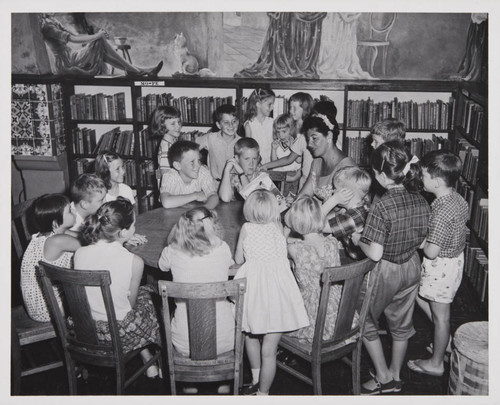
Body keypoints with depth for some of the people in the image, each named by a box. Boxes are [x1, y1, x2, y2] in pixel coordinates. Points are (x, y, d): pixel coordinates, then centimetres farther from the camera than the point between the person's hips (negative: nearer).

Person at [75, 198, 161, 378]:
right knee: (148, 294, 23)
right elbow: (131, 303, -9)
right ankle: (150, 362, 34)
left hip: (87, 331, 5)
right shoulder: (134, 262, -23)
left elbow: (85, 296, 3)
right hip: (120, 334, -5)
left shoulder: (79, 253, -11)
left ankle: (147, 360, 33)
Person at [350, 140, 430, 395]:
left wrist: (358, 239, -9)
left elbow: (375, 254, -26)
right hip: (412, 268, 7)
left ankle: (383, 377, 25)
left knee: (365, 322, 17)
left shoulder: (383, 206, -28)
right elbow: (421, 241, 4)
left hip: (385, 272, -7)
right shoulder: (421, 200, -7)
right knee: (401, 324, 22)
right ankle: (395, 376, 39)